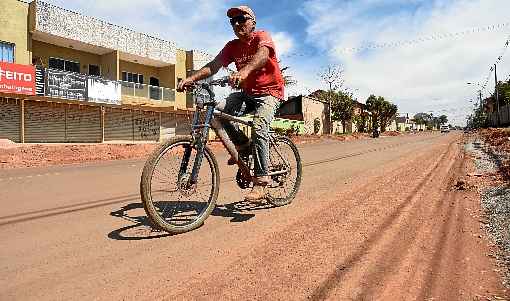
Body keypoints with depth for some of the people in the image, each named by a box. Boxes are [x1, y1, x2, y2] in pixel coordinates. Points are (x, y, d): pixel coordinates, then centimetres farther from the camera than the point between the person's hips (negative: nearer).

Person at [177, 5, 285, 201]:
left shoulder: (262, 37, -8)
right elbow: (214, 65, -7)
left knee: (259, 128, -29)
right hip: (247, 93, 5)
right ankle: (243, 145, -1)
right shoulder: (232, 46, 7)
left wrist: (244, 71, -53)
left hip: (269, 92, -5)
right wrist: (192, 78, -25)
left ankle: (261, 182, -23)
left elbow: (262, 55, -32)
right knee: (220, 110, -21)